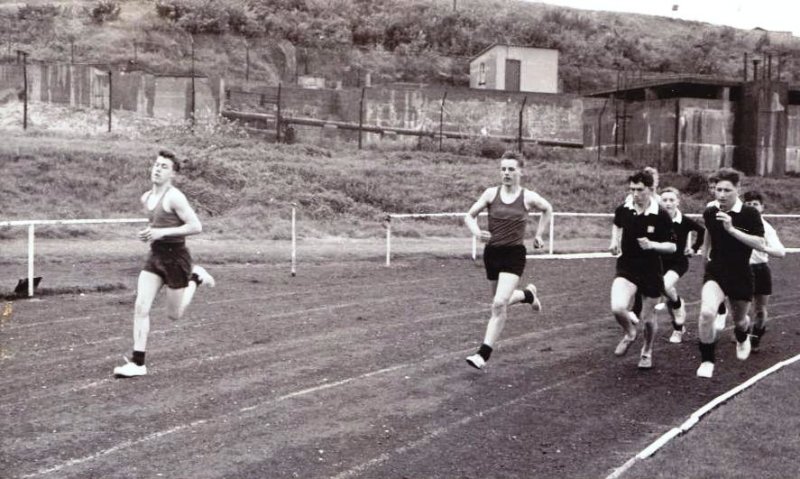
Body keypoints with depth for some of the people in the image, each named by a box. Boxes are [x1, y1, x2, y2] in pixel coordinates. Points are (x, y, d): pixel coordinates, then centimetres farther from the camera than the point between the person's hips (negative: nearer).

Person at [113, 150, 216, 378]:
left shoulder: (174, 197, -15)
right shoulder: (146, 198, 9)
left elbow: (196, 226, -19)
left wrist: (162, 232, -22)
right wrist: (148, 233, 4)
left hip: (176, 257, -6)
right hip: (155, 256, 6)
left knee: (173, 314, 8)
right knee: (140, 308, -6)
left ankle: (195, 277, 31)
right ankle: (138, 363, 0)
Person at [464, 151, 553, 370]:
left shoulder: (528, 197, -3)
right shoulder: (491, 193, -1)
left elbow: (547, 210, 17)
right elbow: (469, 216, 3)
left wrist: (538, 235, 13)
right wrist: (477, 232, -16)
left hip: (514, 254, -3)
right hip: (492, 252, 4)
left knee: (499, 304, -17)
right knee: (502, 301, 19)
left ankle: (483, 354, -11)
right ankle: (528, 294, 52)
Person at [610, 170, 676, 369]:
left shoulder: (661, 216, -13)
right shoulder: (623, 210, -5)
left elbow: (672, 247, -8)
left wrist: (652, 245, -24)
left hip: (651, 271, -1)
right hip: (627, 267, 1)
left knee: (647, 318, 10)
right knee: (617, 308, -23)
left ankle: (647, 351, 41)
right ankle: (629, 333, 12)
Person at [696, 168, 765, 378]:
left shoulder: (750, 214, -15)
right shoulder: (710, 213, -4)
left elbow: (760, 244, -21)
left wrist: (732, 229, -29)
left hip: (741, 275, -1)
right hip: (715, 273, 1)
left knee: (739, 320, 20)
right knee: (707, 312, -25)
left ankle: (742, 340, 59)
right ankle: (707, 360, -8)